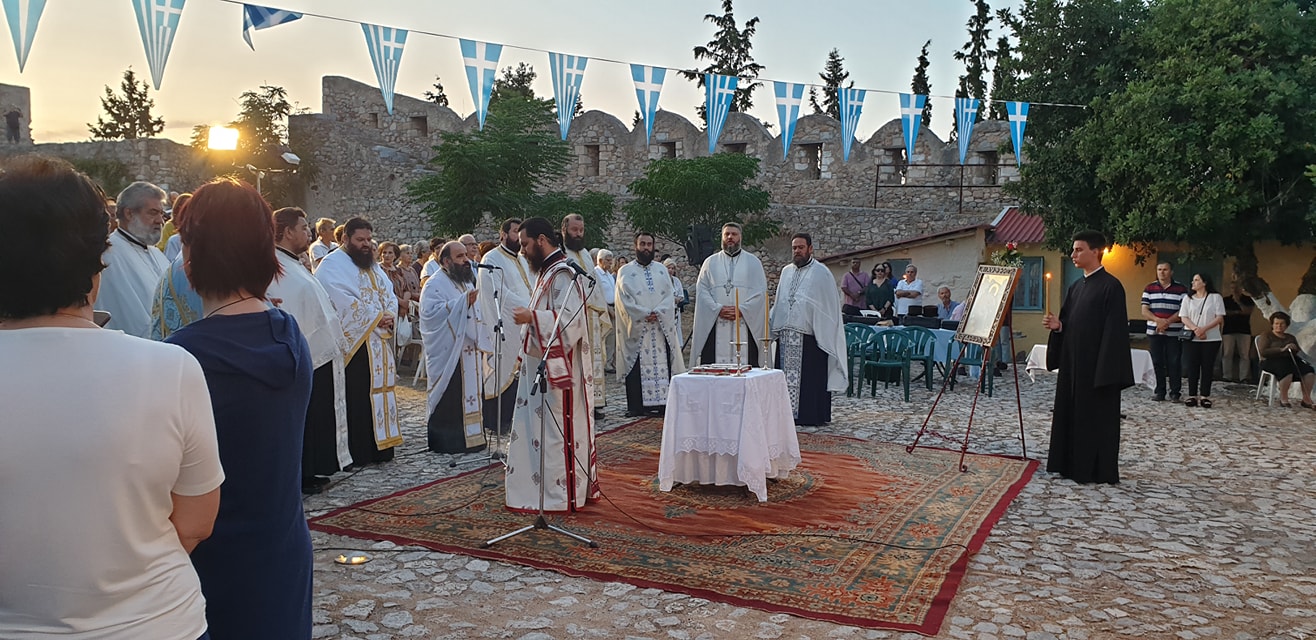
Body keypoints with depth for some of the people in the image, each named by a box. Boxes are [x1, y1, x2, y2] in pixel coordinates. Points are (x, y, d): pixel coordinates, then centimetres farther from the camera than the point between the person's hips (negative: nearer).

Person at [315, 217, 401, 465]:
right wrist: (375, 318, -15)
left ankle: (378, 448, 16)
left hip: (379, 342, 8)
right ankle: (356, 452, 0)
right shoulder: (332, 265, -7)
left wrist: (390, 315, -6)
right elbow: (345, 301, -17)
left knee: (378, 392, 10)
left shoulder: (372, 265, 19)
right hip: (354, 343, -8)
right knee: (356, 398, -6)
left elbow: (388, 293, 14)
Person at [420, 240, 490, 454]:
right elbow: (430, 312, -24)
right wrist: (462, 302, -28)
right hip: (448, 354, -8)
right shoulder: (435, 284, -9)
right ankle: (447, 441, 3)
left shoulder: (467, 282, 18)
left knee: (471, 393, 10)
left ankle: (472, 437, 19)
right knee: (450, 399, -5)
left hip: (470, 352, 8)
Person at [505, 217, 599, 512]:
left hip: (556, 366, -10)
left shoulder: (562, 274, -15)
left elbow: (570, 321, -24)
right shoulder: (547, 272, 15)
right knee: (535, 429, 13)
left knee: (557, 431, -3)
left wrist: (531, 317, -24)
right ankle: (540, 490, 22)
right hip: (540, 364, 10)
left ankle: (564, 495, 7)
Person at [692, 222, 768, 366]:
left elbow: (760, 291, 2)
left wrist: (741, 310, -11)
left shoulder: (753, 262, 12)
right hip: (715, 326, 1)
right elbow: (701, 291, 5)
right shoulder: (710, 262, 14)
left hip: (746, 325, -1)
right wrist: (718, 309, -10)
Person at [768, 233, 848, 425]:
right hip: (786, 336, 5)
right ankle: (788, 412, 13)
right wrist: (774, 326, 14)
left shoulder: (821, 273, -1)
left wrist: (823, 334, -9)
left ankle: (813, 415, 5)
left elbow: (829, 306, -3)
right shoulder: (786, 271, 15)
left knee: (811, 377, -2)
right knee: (787, 374, 6)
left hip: (810, 336, -5)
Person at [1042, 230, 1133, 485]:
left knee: (1096, 417, 0)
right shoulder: (1076, 287, 13)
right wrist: (1057, 325, -5)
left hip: (1096, 365, -8)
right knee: (1071, 414, 12)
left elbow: (1114, 330, -16)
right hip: (1072, 363, 8)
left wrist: (1106, 371, -20)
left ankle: (1097, 471, 9)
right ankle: (1073, 465, 21)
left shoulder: (1110, 286, -11)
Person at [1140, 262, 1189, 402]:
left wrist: (1168, 321, -17)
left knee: (1174, 363, 0)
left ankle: (1175, 392, 6)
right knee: (1157, 363, 5)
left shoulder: (1181, 289, 1)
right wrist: (1158, 320, -17)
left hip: (1174, 333, -2)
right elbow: (1144, 311, 0)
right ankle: (1160, 391, 12)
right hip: (1154, 332, 2)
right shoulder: (1149, 289, 6)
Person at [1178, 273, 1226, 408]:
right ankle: (1192, 396, 6)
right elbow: (1184, 318, 2)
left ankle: (1205, 396, 4)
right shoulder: (1188, 299, 11)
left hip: (1211, 339, -2)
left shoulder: (1215, 297, 3)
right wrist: (1195, 329, -15)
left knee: (1207, 367, 0)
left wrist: (1204, 329, -16)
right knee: (1192, 367, 0)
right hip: (1191, 339, 2)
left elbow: (1219, 318, -3)